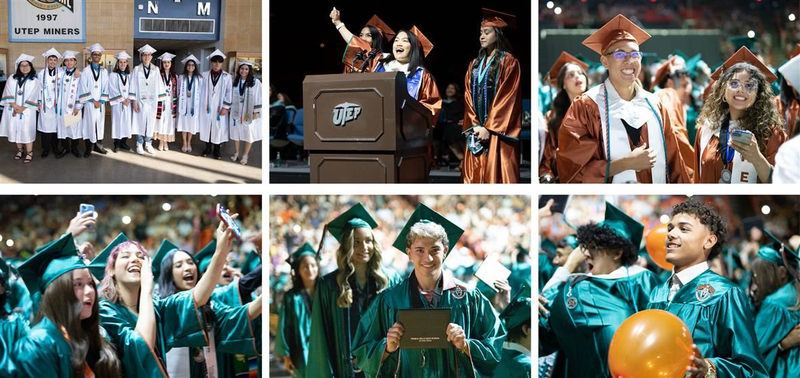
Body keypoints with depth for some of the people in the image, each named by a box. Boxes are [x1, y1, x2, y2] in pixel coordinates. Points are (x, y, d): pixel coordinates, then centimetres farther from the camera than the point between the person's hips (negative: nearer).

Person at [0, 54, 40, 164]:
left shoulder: (34, 81, -1)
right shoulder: (12, 79, 6)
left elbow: (32, 97, -5)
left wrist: (23, 108, -11)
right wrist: (15, 106, -11)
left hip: (27, 111, -3)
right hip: (13, 110, 3)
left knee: (27, 131, -7)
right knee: (15, 130, 6)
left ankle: (29, 153, 0)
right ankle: (20, 150, 21)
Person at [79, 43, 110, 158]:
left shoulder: (104, 71, 9)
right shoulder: (86, 71, -2)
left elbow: (106, 88, 6)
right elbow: (83, 88, -6)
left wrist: (101, 101, -6)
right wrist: (93, 101, -10)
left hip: (100, 103, 3)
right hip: (89, 103, -3)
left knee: (100, 123, 5)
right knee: (89, 124, -3)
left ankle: (98, 145, 14)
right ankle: (89, 148, 3)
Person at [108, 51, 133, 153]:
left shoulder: (129, 76, 10)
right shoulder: (113, 75, -2)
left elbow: (131, 89, 7)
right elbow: (113, 90, -7)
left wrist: (128, 99, -9)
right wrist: (122, 100, -11)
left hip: (128, 103, 4)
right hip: (117, 103, -4)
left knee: (127, 122, 4)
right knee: (117, 122, -3)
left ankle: (124, 143, 13)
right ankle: (116, 144, 2)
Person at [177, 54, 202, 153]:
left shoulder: (199, 79, -2)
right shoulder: (181, 78, 1)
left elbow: (201, 92, 1)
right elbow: (178, 91, 6)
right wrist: (181, 99, -1)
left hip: (194, 104, 0)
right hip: (183, 104, 1)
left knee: (191, 124, 5)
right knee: (184, 123, 3)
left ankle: (189, 143, 18)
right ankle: (184, 144, 11)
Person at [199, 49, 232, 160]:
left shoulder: (227, 77, -4)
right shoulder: (205, 75, -1)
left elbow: (229, 93, -4)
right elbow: (202, 91, 4)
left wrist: (226, 107, -8)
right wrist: (204, 104, 0)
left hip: (219, 108, -1)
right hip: (207, 107, 1)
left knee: (219, 127, 3)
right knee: (207, 126, 7)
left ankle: (217, 149, 14)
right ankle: (207, 147, 20)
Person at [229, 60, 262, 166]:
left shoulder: (255, 82, -8)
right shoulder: (235, 82, 4)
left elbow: (258, 98, -8)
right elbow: (231, 97, 10)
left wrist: (256, 112, -11)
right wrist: (229, 108, 9)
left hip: (249, 113, -3)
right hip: (236, 112, 3)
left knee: (248, 133, 2)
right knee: (236, 132, 9)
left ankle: (245, 155, 13)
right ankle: (236, 153, 24)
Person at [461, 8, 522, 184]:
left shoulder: (508, 62, -6)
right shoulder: (475, 63, 14)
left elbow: (507, 99, -12)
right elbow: (468, 97, 11)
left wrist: (489, 128, -15)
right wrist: (474, 125, -3)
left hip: (497, 132, -6)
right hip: (476, 129, 6)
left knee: (495, 175, -7)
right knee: (475, 174, 4)